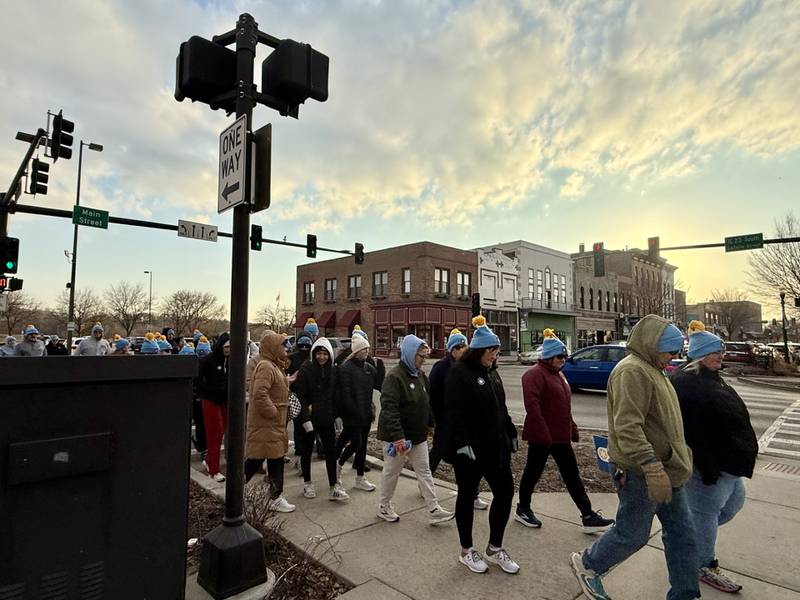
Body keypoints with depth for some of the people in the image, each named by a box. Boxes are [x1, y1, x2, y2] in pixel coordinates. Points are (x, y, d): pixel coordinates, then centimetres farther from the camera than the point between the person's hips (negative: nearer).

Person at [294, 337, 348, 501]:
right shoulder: (305, 370, -11)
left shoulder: (334, 371, 2)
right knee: (307, 451, 12)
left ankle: (334, 487, 11)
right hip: (309, 418, -3)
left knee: (331, 451, 3)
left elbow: (336, 395, 9)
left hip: (327, 419, 3)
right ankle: (307, 483, 30)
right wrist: (305, 418, -19)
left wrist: (337, 415, 6)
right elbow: (300, 396, -14)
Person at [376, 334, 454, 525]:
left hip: (418, 434, 8)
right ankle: (384, 507, 30)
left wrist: (431, 423, 15)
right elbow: (389, 409, -28)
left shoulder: (421, 375, 5)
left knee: (424, 471, 11)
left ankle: (434, 511, 19)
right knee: (392, 471, 10)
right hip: (399, 436, -7)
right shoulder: (394, 377, -21)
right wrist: (398, 436, -32)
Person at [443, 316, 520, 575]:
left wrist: (510, 433, 18)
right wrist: (461, 443, -26)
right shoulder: (459, 372, -16)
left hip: (494, 446, 8)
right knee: (467, 495, 8)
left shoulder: (491, 372, 10)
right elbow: (453, 411, -22)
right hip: (468, 448, -8)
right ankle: (466, 551, 27)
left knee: (505, 491, 9)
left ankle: (495, 548, 27)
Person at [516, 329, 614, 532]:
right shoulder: (535, 374, -17)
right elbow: (532, 406, -27)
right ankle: (522, 510, 25)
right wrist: (543, 434, -29)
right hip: (541, 436, -9)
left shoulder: (558, 374, 14)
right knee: (533, 473, 7)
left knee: (572, 475, 12)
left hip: (560, 436, 9)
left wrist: (572, 429, 19)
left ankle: (588, 516, 19)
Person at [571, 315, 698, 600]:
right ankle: (587, 564, 27)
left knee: (682, 533, 16)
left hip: (666, 469, 10)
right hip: (642, 472, -10)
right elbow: (627, 426, -30)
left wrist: (680, 457, 29)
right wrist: (651, 466, -34)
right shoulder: (631, 370, -20)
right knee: (633, 534, 5)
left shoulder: (652, 369, 15)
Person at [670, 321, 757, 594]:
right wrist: (707, 467, -26)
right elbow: (690, 431, -27)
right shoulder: (685, 384, -24)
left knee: (734, 502, 23)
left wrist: (740, 457, 24)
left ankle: (693, 533, 38)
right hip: (709, 463, -11)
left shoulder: (711, 378, 10)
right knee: (706, 511, 4)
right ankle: (704, 566, 21)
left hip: (728, 460, 11)